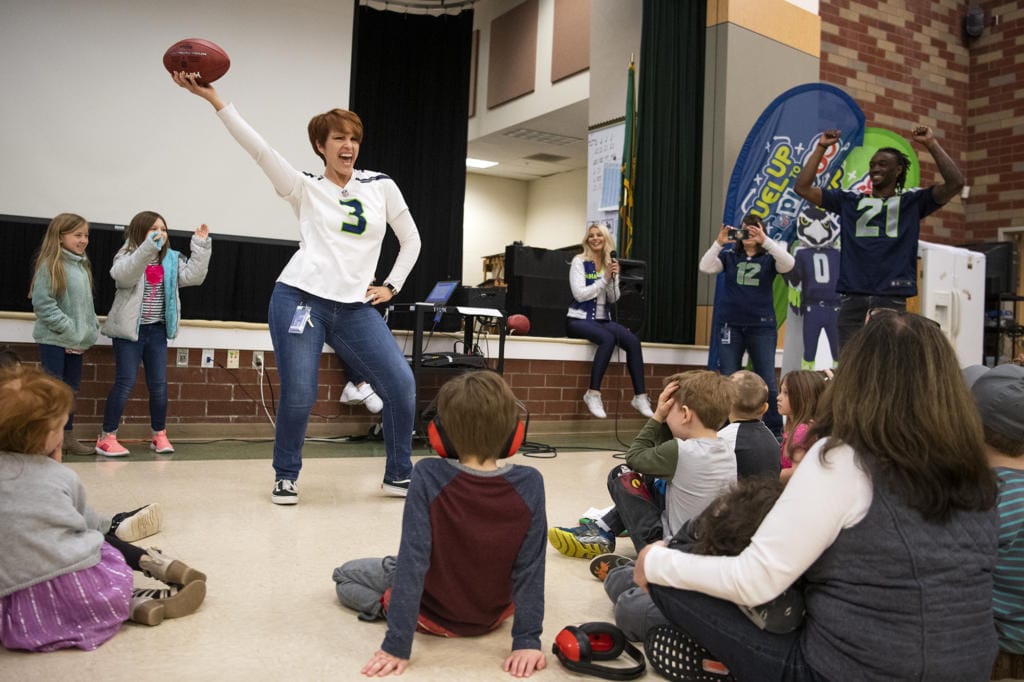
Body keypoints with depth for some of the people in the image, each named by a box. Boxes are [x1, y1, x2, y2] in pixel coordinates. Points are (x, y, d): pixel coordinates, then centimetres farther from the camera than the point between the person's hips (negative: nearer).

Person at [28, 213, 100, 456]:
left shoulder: (82, 266, 13)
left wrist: (93, 327, 6)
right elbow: (43, 303, -17)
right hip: (54, 339, -8)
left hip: (76, 341, 8)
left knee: (70, 388, 13)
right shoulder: (50, 265, -12)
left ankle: (67, 436, 22)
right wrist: (68, 328, -19)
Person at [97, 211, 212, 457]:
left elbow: (193, 276, -5)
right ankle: (107, 437, 4)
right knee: (125, 382, -6)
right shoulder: (127, 256, -6)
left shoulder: (171, 260, 8)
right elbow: (123, 275, -28)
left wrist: (201, 246, -11)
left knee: (159, 384, 6)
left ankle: (159, 435, 20)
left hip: (156, 330, 4)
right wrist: (148, 249, -38)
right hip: (129, 330, -4)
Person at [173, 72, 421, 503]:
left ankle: (398, 476, 10)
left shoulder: (381, 186, 11)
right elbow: (258, 148, -4)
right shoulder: (305, 189, 7)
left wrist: (392, 286, 9)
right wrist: (212, 97, -12)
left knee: (401, 384, -8)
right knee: (298, 396, -8)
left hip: (356, 309, 2)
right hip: (300, 299, -2)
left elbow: (411, 240, 18)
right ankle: (285, 477, 18)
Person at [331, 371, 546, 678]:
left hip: (434, 613, -2)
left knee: (343, 575, 18)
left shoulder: (428, 477, -29)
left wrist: (397, 645, -24)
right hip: (496, 613, 2)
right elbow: (530, 569, -20)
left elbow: (412, 561, -29)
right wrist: (528, 640, -12)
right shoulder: (529, 485, -23)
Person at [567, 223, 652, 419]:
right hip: (579, 319, -5)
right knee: (608, 339, -35)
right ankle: (593, 394, -28)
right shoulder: (579, 261, -1)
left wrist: (613, 278, -11)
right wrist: (604, 279, -14)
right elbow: (579, 294, -12)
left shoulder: (611, 263, 13)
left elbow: (613, 299, 6)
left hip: (603, 320, 5)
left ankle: (640, 396, -20)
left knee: (633, 341, -22)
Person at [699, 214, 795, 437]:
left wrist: (765, 240, -26)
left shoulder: (769, 258, 3)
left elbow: (788, 264, -17)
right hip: (731, 326, 1)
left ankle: (775, 432, 10)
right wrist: (719, 243, -21)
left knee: (768, 382, 1)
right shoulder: (729, 256, 5)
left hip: (762, 326, -1)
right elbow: (706, 267, -9)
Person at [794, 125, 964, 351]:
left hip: (891, 299, -1)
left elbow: (955, 183, -2)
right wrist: (821, 147, 8)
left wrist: (932, 144, -4)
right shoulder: (849, 200, 15)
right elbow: (802, 187, 11)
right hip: (852, 299, 2)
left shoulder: (912, 200, 11)